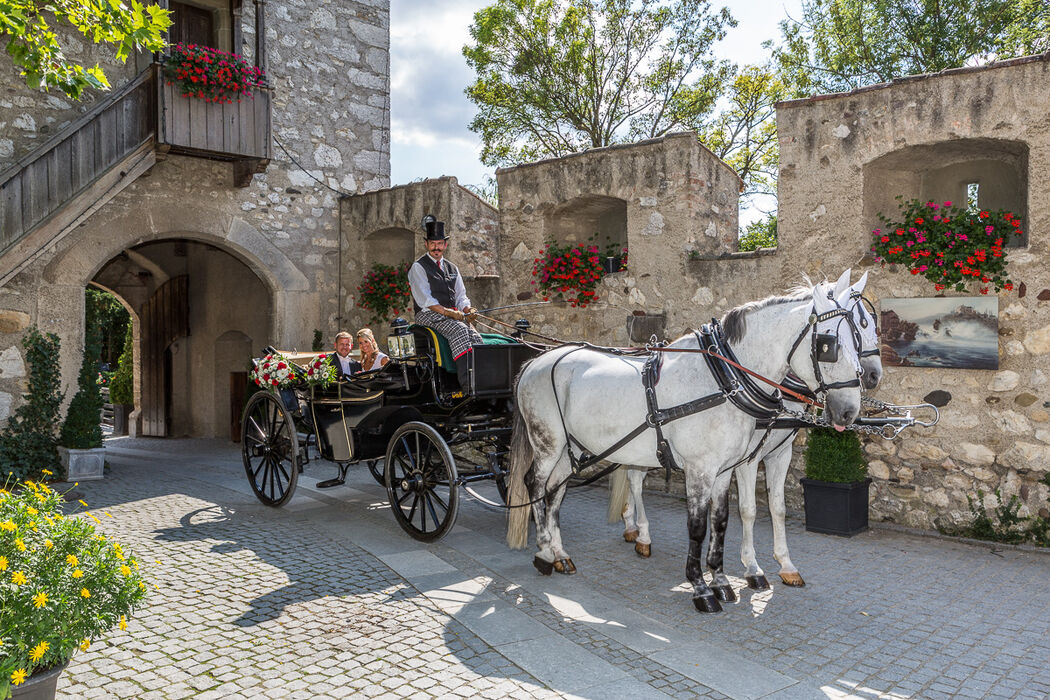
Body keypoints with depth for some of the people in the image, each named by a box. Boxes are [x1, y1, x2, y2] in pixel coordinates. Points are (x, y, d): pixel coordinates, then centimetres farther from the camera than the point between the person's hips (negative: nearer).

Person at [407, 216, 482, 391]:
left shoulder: (452, 269, 23)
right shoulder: (418, 267, 4)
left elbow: (461, 296, 19)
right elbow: (424, 299, -8)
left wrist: (468, 310, -5)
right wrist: (447, 312, -19)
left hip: (454, 314, 6)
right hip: (429, 315, -6)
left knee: (475, 336, -24)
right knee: (459, 330, -33)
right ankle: (467, 385, -41)